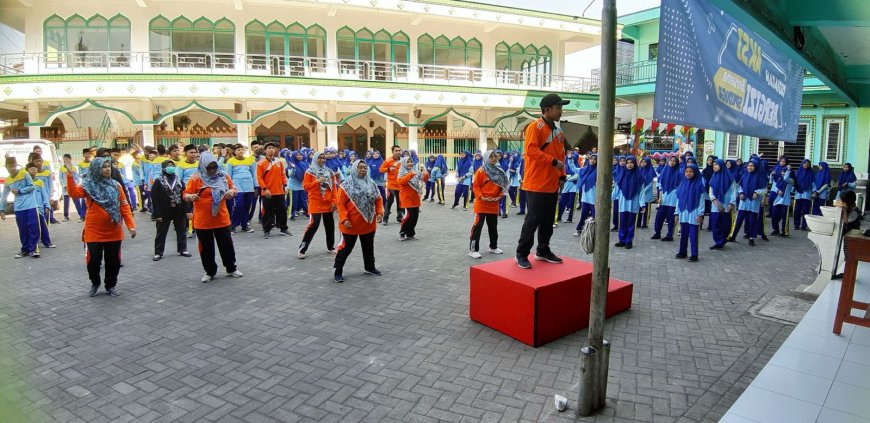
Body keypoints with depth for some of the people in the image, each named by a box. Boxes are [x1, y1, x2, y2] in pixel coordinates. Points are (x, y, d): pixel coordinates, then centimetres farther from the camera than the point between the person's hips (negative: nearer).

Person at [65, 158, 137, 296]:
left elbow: (124, 207, 3)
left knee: (113, 261, 8)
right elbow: (74, 193, -23)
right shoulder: (88, 185, -3)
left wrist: (131, 225, -3)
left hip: (114, 232, 2)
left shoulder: (116, 185, 3)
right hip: (94, 232, -2)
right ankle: (95, 283, 30)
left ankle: (110, 285, 26)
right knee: (93, 260, 4)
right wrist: (70, 175, -32)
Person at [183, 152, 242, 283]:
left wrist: (232, 192, -13)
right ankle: (209, 272, 24)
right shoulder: (196, 178, -7)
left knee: (227, 245, 10)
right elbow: (185, 194, -6)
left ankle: (232, 268, 26)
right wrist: (190, 196, -29)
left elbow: (233, 189, 11)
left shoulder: (223, 176, 2)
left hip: (222, 219, 2)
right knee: (206, 248, 9)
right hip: (202, 221, -2)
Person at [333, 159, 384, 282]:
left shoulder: (371, 183, 5)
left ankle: (369, 267, 35)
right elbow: (340, 203, -11)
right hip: (351, 223, -5)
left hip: (368, 223, 5)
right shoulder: (347, 185, -9)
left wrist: (379, 212, -4)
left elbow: (378, 199, 10)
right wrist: (344, 219, -19)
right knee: (346, 247, 2)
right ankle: (338, 271, 12)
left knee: (368, 247, 18)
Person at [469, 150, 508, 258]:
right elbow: (476, 186, -9)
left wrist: (500, 196, -2)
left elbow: (502, 186, 13)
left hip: (494, 204, 6)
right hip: (481, 204, -6)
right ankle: (473, 249, -3)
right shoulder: (481, 171, -8)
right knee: (477, 226, -6)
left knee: (493, 226, 18)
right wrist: (481, 197, -19)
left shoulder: (500, 171, 8)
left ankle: (493, 247, 33)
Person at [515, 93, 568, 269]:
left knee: (548, 220, 13)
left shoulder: (558, 130, 15)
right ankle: (521, 254, 5)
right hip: (536, 184, -8)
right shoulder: (535, 127, -10)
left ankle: (543, 251, 26)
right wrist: (553, 161, -20)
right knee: (533, 219, -6)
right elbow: (531, 150, -21)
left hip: (552, 184, 8)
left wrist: (561, 175, 13)